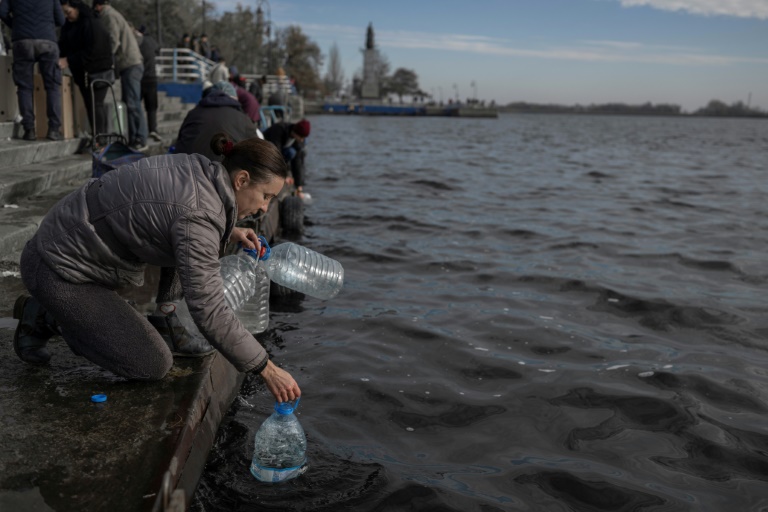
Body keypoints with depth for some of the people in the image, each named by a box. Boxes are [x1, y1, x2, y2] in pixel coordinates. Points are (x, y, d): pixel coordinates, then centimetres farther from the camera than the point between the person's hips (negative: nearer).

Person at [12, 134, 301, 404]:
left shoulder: (197, 169, -3)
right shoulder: (198, 216, -29)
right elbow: (209, 313, -30)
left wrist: (229, 233, 7)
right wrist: (267, 369, -24)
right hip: (60, 272, -9)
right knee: (153, 366, -5)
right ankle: (48, 316, 6)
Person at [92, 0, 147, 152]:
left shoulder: (108, 15, -3)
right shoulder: (112, 14, 25)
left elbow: (114, 42, -14)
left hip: (130, 65, -9)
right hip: (131, 64, 9)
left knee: (132, 104, -13)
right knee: (130, 104, 7)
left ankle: (140, 141, -15)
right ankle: (133, 140, 7)